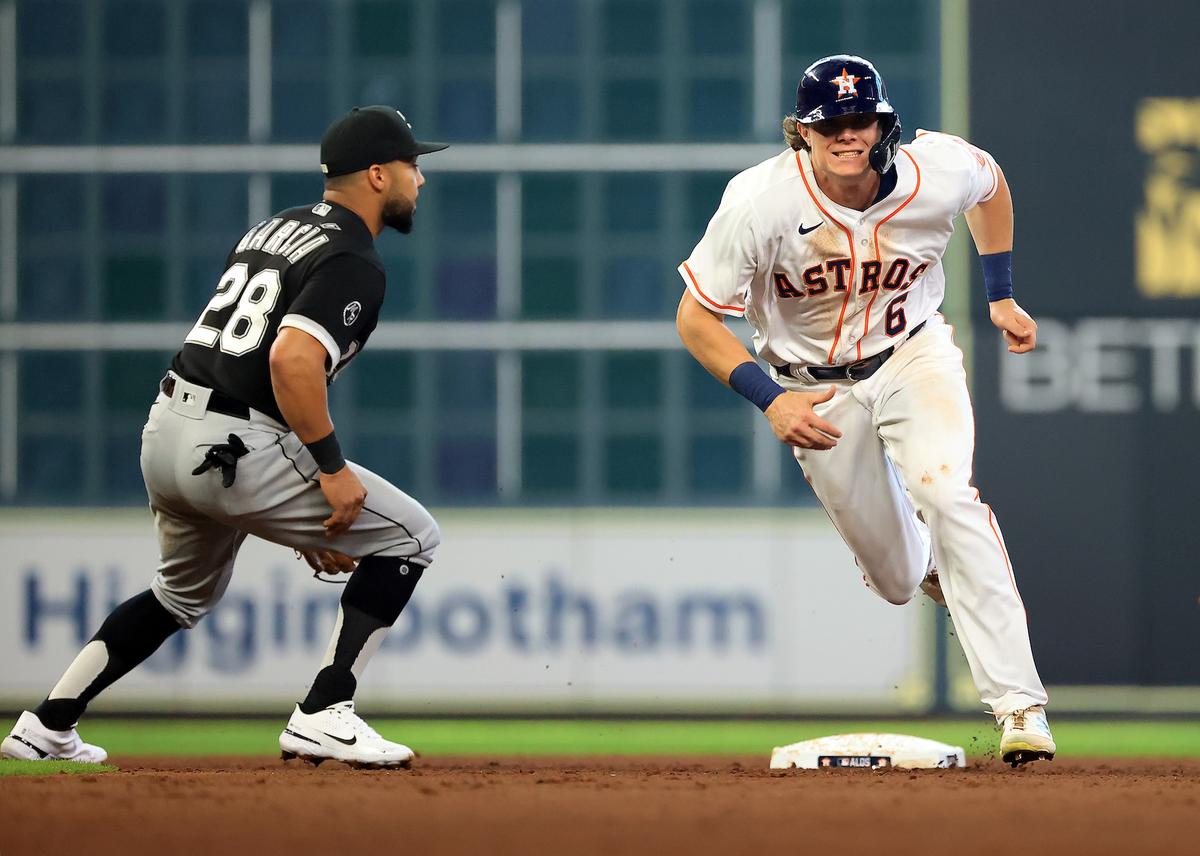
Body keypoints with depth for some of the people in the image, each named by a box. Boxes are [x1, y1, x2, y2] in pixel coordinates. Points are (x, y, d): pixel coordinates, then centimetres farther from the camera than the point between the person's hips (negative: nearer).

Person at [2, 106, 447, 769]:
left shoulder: (275, 229, 20)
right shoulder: (353, 264, -10)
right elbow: (292, 358, -26)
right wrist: (332, 469, -19)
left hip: (165, 429, 9)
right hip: (231, 448, -9)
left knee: (188, 591, 32)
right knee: (409, 536, -1)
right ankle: (323, 716, -6)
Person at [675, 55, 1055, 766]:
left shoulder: (938, 172, -22)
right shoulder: (761, 202, -27)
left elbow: (990, 182, 5)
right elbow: (696, 318, -17)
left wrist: (1002, 295, 6)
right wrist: (770, 400, -29)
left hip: (914, 356, 0)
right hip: (817, 387, 0)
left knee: (944, 493, -29)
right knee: (899, 581, 7)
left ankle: (1020, 703, -30)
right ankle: (926, 556, 50)